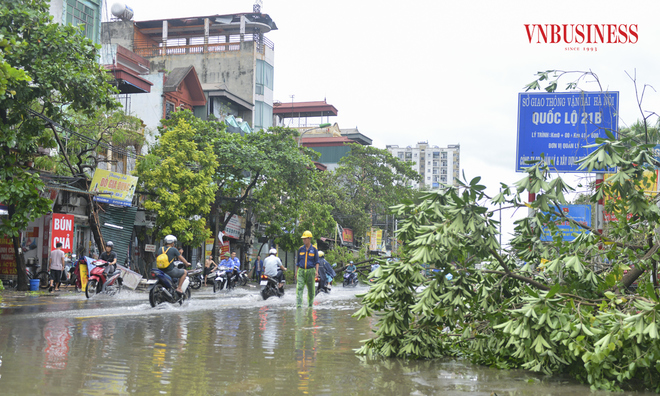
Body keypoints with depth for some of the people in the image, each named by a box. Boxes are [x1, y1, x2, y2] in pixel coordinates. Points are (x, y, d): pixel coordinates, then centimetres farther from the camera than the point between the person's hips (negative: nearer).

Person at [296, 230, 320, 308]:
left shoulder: (314, 249, 0)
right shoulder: (300, 249, 7)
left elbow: (317, 262, 0)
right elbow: (297, 261, 13)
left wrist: (316, 271, -13)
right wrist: (296, 272, 11)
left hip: (310, 271, -1)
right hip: (301, 271, 1)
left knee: (311, 289, 7)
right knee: (299, 287, -14)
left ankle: (310, 303, 25)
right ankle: (298, 305, -20)